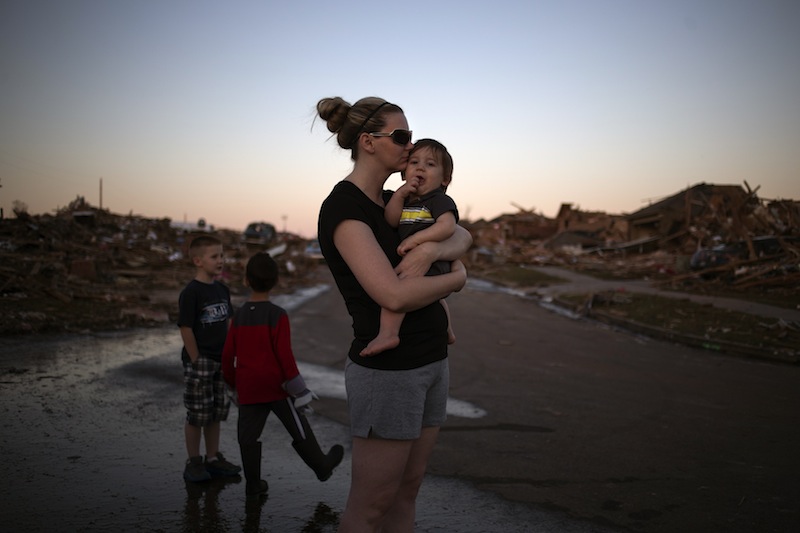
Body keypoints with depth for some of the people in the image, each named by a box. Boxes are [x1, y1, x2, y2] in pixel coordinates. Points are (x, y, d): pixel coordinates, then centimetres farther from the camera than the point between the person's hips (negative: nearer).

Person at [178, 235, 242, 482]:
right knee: (197, 414, 3)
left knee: (216, 413, 15)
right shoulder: (191, 292, -15)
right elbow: (186, 328, -15)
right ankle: (193, 462, 17)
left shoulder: (222, 289, 7)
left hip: (220, 361, 7)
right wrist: (197, 360, -14)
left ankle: (213, 458, 28)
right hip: (198, 362, -7)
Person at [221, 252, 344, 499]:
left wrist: (233, 383, 19)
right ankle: (322, 466, 26)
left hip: (247, 389, 4)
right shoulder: (277, 315, -13)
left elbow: (227, 354, 5)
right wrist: (297, 386, -8)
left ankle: (253, 484, 16)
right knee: (299, 429, 11)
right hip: (276, 386, -4)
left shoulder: (239, 315, 2)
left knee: (249, 435, 10)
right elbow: (284, 354, -16)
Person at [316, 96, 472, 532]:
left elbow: (462, 236, 9)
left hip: (430, 360, 9)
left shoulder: (395, 201, 12)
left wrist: (434, 250, -14)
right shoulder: (343, 208, -16)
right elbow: (395, 295, -26)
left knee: (408, 489, 16)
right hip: (387, 368, -8)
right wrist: (457, 278, -9)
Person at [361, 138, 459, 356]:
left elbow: (448, 226, -26)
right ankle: (447, 330, 54)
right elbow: (391, 220, -1)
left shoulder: (439, 200, -8)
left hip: (430, 263, -10)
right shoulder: (405, 199, 14)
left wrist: (415, 239, -32)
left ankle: (388, 332, -37)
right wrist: (401, 194, -13)